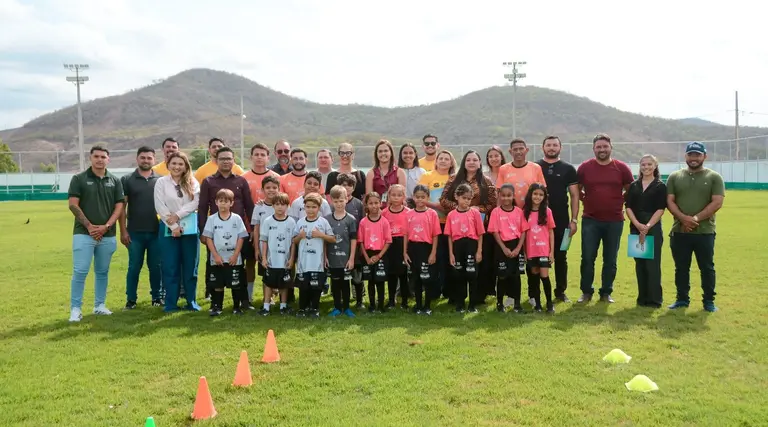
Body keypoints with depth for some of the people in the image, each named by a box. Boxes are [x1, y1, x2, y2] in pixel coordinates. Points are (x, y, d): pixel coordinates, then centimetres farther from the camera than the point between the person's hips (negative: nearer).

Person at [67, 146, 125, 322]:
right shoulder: (79, 179, 1)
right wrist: (89, 226, -11)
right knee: (80, 271, -7)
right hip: (84, 233, -3)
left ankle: (100, 305, 20)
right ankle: (75, 309, 0)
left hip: (108, 235, 3)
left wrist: (105, 226, -9)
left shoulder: (115, 181, 8)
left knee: (102, 272, 10)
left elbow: (119, 206, 4)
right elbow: (73, 205, -5)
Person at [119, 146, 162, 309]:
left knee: (156, 267, 8)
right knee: (134, 267, 5)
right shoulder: (127, 180, 3)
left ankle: (157, 297, 19)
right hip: (135, 232, -1)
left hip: (157, 232, 1)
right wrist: (123, 231, -5)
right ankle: (131, 299, 14)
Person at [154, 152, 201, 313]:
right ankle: (171, 303, 9)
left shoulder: (192, 183, 6)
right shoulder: (161, 182, 2)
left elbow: (195, 203, -6)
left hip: (189, 228, 1)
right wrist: (173, 226, -12)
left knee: (190, 266, 5)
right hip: (168, 229, -1)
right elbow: (160, 207, -5)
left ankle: (191, 301, 14)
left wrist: (177, 215, -16)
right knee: (170, 267, 2)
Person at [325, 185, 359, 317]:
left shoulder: (351, 219, -3)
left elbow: (353, 240, -3)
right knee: (335, 283, 9)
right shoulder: (327, 219, 1)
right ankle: (337, 307, 20)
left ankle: (346, 307, 19)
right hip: (332, 258, 1)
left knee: (345, 283, 7)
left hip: (346, 258, -1)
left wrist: (352, 258, -7)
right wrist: (325, 256, -1)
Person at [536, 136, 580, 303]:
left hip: (561, 220, 0)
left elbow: (574, 195, 5)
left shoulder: (568, 169, 5)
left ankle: (560, 292, 18)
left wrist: (574, 220, -2)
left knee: (560, 257, 8)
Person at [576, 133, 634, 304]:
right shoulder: (584, 167, 0)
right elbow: (576, 190, 13)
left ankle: (606, 293, 20)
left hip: (615, 221, 0)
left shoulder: (621, 167, 0)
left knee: (610, 260, 8)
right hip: (590, 220, 0)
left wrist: (621, 202, 4)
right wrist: (586, 200, 4)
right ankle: (586, 292, 14)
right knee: (587, 258, 2)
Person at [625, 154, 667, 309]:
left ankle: (654, 299, 4)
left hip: (653, 228, -3)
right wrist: (637, 224, -12)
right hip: (636, 228, 4)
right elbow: (628, 207, 3)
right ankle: (642, 297, 15)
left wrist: (648, 226, -16)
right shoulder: (633, 186, 11)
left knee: (652, 263, -3)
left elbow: (660, 209, -6)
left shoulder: (660, 186, 2)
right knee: (640, 263, 8)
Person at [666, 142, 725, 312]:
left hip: (705, 232, -2)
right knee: (681, 268, 9)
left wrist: (696, 218, -16)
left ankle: (709, 301, 17)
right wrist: (683, 218, -15)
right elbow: (669, 201, 1)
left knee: (707, 268, 5)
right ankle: (682, 299, 21)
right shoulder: (675, 177, 8)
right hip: (679, 231, 2)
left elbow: (717, 203, -7)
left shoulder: (714, 177, 2)